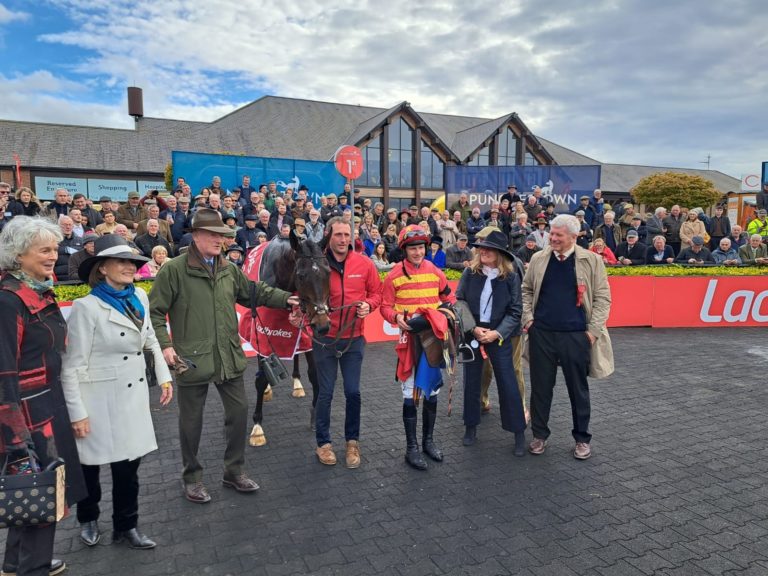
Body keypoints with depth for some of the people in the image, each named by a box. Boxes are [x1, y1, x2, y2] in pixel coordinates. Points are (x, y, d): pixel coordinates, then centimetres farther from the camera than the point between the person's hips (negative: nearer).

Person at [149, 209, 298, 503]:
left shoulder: (229, 269, 8)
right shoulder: (173, 270, -9)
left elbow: (253, 292, 20)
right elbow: (154, 311, -6)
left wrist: (285, 298, 11)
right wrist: (164, 345, -15)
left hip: (229, 357, 5)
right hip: (192, 358, -5)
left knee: (239, 411, 11)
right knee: (191, 420, 10)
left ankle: (234, 470, 31)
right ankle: (192, 477, 31)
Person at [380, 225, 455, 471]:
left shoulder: (435, 272, 4)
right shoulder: (395, 275, -5)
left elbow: (448, 297, 14)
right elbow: (385, 306, -3)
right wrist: (396, 317, -22)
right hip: (409, 338, -3)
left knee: (432, 390, 13)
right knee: (411, 394, 0)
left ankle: (428, 440, 30)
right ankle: (411, 447, 13)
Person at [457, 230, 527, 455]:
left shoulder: (511, 276, -7)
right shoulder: (470, 273, -3)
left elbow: (515, 310, -5)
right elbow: (459, 303, -1)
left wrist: (497, 333, -16)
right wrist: (473, 328, -12)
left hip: (499, 335, -2)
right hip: (472, 334, 2)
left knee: (508, 384, 0)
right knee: (471, 382, 10)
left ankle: (519, 432, 14)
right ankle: (471, 426, 27)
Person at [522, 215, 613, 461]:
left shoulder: (591, 260, -3)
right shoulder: (538, 259, 5)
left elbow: (602, 297, -1)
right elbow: (526, 290, 15)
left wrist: (594, 329, -7)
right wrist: (527, 317, 3)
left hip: (576, 335, -2)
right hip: (541, 333, 2)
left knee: (578, 388, 10)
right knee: (540, 386, 10)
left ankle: (582, 438, 27)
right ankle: (540, 434, 26)